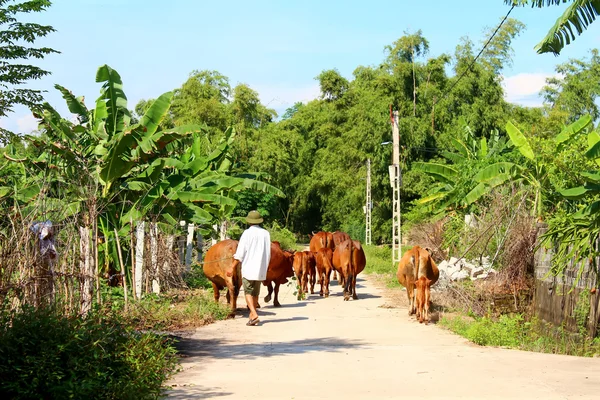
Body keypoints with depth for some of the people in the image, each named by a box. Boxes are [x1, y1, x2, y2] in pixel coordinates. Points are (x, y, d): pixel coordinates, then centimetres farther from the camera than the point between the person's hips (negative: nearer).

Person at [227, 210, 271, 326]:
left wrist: (232, 267, -4)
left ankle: (254, 314, -19)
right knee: (255, 293, 15)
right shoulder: (266, 233, 5)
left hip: (248, 268, -4)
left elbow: (240, 253, -10)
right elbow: (268, 254, 12)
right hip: (261, 269, 5)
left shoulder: (247, 233, -8)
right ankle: (252, 316, 23)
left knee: (248, 292, -2)